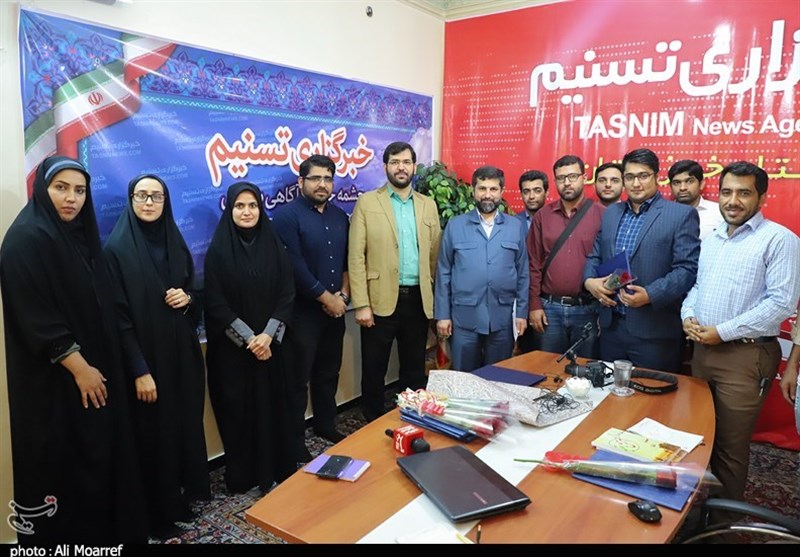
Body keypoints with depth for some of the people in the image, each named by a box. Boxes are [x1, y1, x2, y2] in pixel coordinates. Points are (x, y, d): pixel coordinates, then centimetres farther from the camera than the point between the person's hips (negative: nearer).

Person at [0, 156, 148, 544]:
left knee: (98, 454, 16)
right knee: (62, 463, 4)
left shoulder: (80, 234, 10)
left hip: (96, 368, 8)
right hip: (54, 380, -8)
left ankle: (103, 530, 31)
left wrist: (99, 365, 12)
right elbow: (36, 318, -20)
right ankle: (65, 536, 21)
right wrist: (79, 367, -18)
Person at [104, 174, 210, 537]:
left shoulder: (176, 244, 8)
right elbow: (119, 316, -13)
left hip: (182, 355, 6)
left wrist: (188, 298, -9)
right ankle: (158, 513, 23)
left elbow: (196, 295, 16)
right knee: (154, 434, 5)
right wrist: (139, 371, -16)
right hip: (145, 359, -5)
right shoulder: (116, 249, -9)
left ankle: (184, 496, 32)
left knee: (186, 425, 13)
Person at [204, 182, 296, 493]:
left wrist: (268, 335, -13)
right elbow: (215, 303, -8)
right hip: (231, 348, -2)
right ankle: (241, 475, 21)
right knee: (238, 409, 5)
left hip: (270, 344, 2)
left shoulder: (274, 247, 2)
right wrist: (248, 338, -14)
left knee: (272, 405, 6)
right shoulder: (218, 251, -4)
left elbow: (287, 295, -1)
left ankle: (275, 469, 23)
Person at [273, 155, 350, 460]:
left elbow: (348, 259, 12)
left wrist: (344, 295, -3)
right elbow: (295, 267, -19)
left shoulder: (339, 216, 10)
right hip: (302, 312, -6)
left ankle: (326, 425, 35)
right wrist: (327, 299, -15)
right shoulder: (287, 215, -11)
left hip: (335, 309, 6)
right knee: (298, 378, 5)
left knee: (329, 372, 18)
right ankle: (295, 439, 19)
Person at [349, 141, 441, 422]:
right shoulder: (367, 202, -1)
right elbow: (356, 257, -6)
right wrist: (361, 304, -12)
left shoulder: (428, 205, 10)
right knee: (374, 369, 8)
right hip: (381, 300, -3)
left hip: (418, 299, 3)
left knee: (415, 369, 15)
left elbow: (434, 254, 9)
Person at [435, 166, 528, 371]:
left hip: (502, 317, 1)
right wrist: (442, 314, -1)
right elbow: (444, 272, 2)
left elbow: (522, 273, 6)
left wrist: (522, 312, 2)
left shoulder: (516, 226, 4)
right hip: (464, 316, -1)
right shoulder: (455, 226, 0)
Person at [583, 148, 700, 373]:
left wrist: (650, 295, -23)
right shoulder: (611, 212, 14)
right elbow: (595, 256, 17)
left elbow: (687, 269, -11)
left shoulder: (681, 215, -4)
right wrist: (589, 280, -4)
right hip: (611, 326, 5)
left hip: (654, 331, -5)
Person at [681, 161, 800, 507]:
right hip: (703, 349, 7)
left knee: (730, 445, 4)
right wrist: (688, 315, 0)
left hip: (745, 355, -6)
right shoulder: (712, 239, 14)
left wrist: (723, 332, -17)